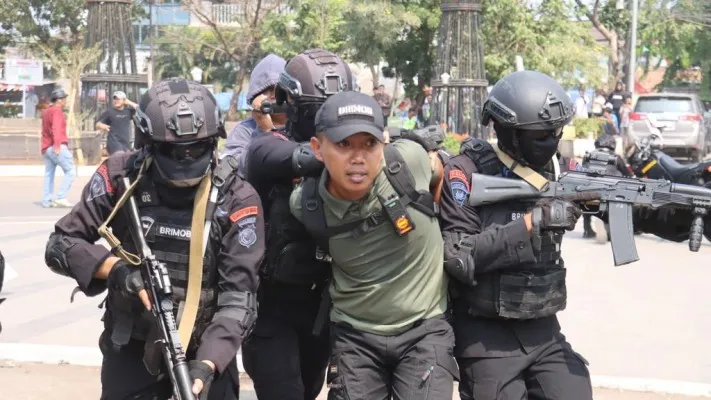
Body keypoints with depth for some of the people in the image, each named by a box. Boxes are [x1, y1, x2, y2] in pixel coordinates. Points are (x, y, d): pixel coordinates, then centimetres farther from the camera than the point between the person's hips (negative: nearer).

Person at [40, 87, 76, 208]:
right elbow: (56, 129, -21)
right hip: (57, 147, -10)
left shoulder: (46, 112, 22)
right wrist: (57, 145, -29)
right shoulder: (57, 111, -8)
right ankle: (61, 197, -16)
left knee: (49, 174, 9)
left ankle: (46, 201, 4)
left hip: (46, 148, 10)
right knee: (71, 171, -8)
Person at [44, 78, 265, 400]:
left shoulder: (236, 199, -13)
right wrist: (116, 267, -23)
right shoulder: (121, 177, -9)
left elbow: (239, 295, -16)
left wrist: (206, 364, -29)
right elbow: (60, 245, -4)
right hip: (130, 348, 1)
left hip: (206, 349, -1)